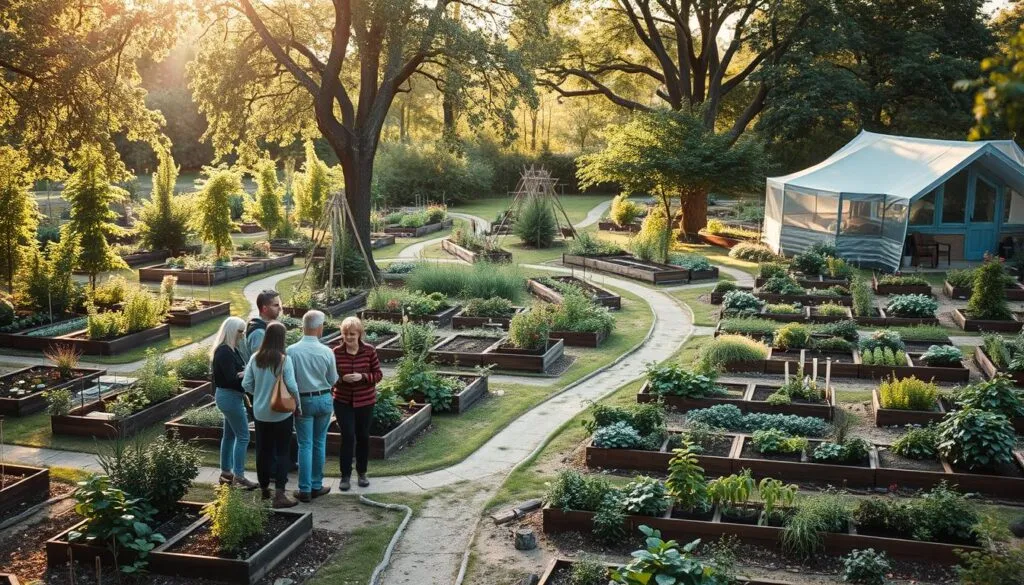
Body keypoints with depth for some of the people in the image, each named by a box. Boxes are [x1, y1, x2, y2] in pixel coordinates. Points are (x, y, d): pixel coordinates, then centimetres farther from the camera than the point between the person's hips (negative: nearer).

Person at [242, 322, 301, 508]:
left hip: (260, 413, 4)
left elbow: (246, 384, -1)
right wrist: (297, 404, -2)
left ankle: (264, 489, 30)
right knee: (281, 452, 1)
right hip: (281, 413, -4)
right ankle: (279, 494, -5)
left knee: (263, 451, 16)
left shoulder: (255, 358, -3)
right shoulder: (284, 359, -16)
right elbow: (292, 386, -18)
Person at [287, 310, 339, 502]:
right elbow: (333, 380, 0)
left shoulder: (291, 351, -14)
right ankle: (317, 485, 20)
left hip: (303, 400, -1)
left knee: (305, 445, 4)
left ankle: (305, 489, 6)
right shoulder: (326, 351, -10)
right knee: (320, 443, 13)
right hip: (324, 399, 1)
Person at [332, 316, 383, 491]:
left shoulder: (369, 351, -7)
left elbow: (378, 374, -3)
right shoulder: (336, 352, -8)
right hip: (343, 402, -1)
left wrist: (362, 377, -21)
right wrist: (342, 378, -21)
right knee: (348, 437, -5)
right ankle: (345, 475, 7)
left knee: (363, 437, 11)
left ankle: (362, 472, 28)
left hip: (365, 402, 1)